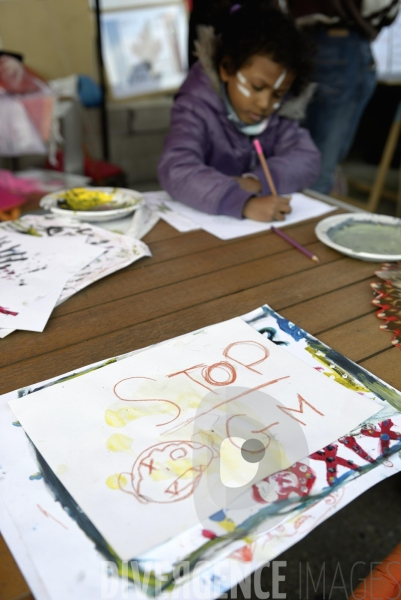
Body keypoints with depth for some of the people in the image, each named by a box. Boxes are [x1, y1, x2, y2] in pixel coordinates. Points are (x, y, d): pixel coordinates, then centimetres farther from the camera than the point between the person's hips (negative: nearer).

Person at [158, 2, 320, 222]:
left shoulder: (278, 111, 2)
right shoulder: (197, 108, -15)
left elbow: (306, 161, -8)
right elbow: (175, 171, -32)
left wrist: (258, 181, -26)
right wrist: (244, 203, -45)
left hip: (268, 223, 4)